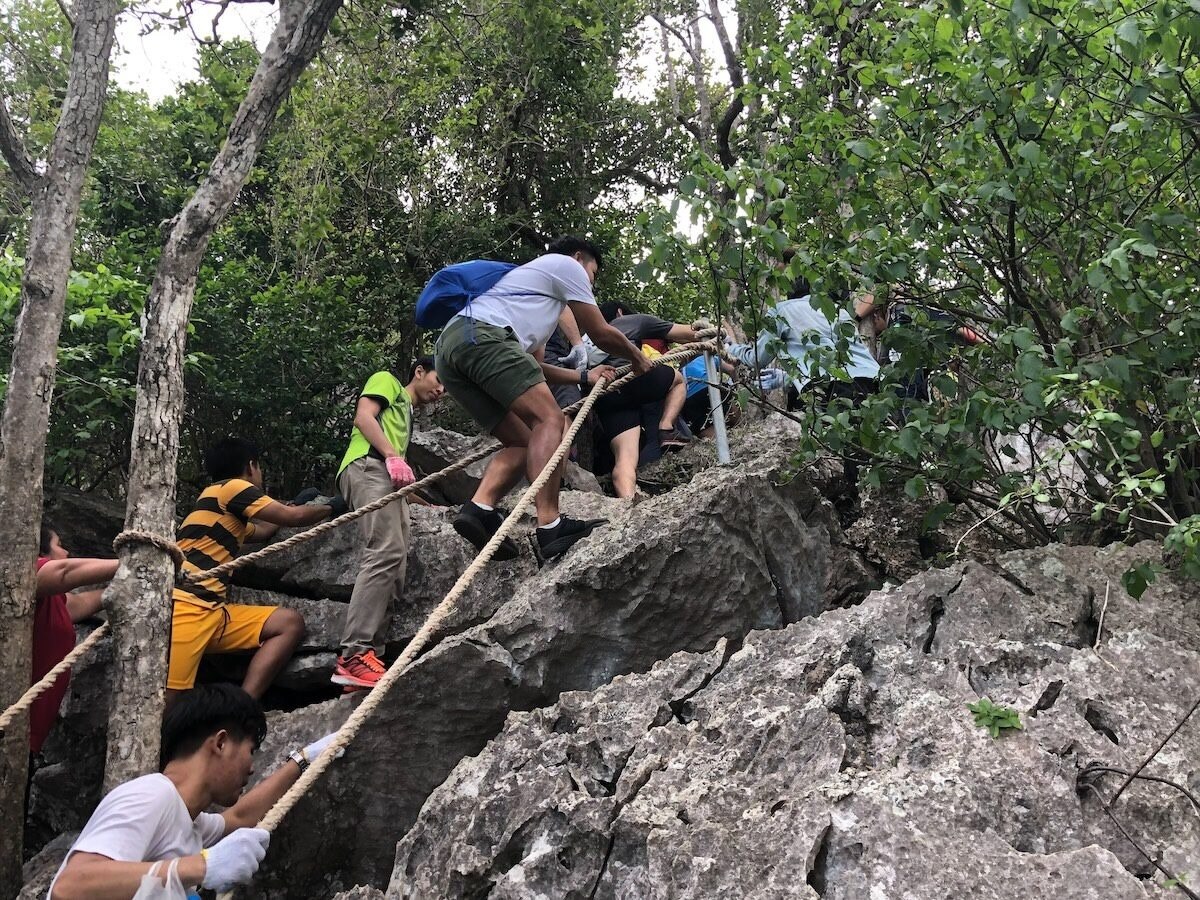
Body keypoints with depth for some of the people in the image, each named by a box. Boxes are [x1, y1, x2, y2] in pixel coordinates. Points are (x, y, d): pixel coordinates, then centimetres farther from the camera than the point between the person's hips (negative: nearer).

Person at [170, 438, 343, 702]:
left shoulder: (233, 517, 28)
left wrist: (300, 503, 58)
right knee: (162, 706, -20)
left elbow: (262, 531, 49)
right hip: (182, 607, -10)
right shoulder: (232, 487, 2)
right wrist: (330, 507, 18)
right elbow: (293, 516, 0)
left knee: (290, 623, -1)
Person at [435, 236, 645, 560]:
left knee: (525, 442, 8)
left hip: (448, 351, 9)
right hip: (482, 333, -9)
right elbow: (602, 334, 18)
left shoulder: (536, 285, 41)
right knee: (550, 420, -15)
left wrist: (584, 377, 41)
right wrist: (638, 357, 35)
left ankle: (479, 509, -12)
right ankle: (550, 527, -27)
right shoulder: (565, 265, 17)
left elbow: (534, 368, 38)